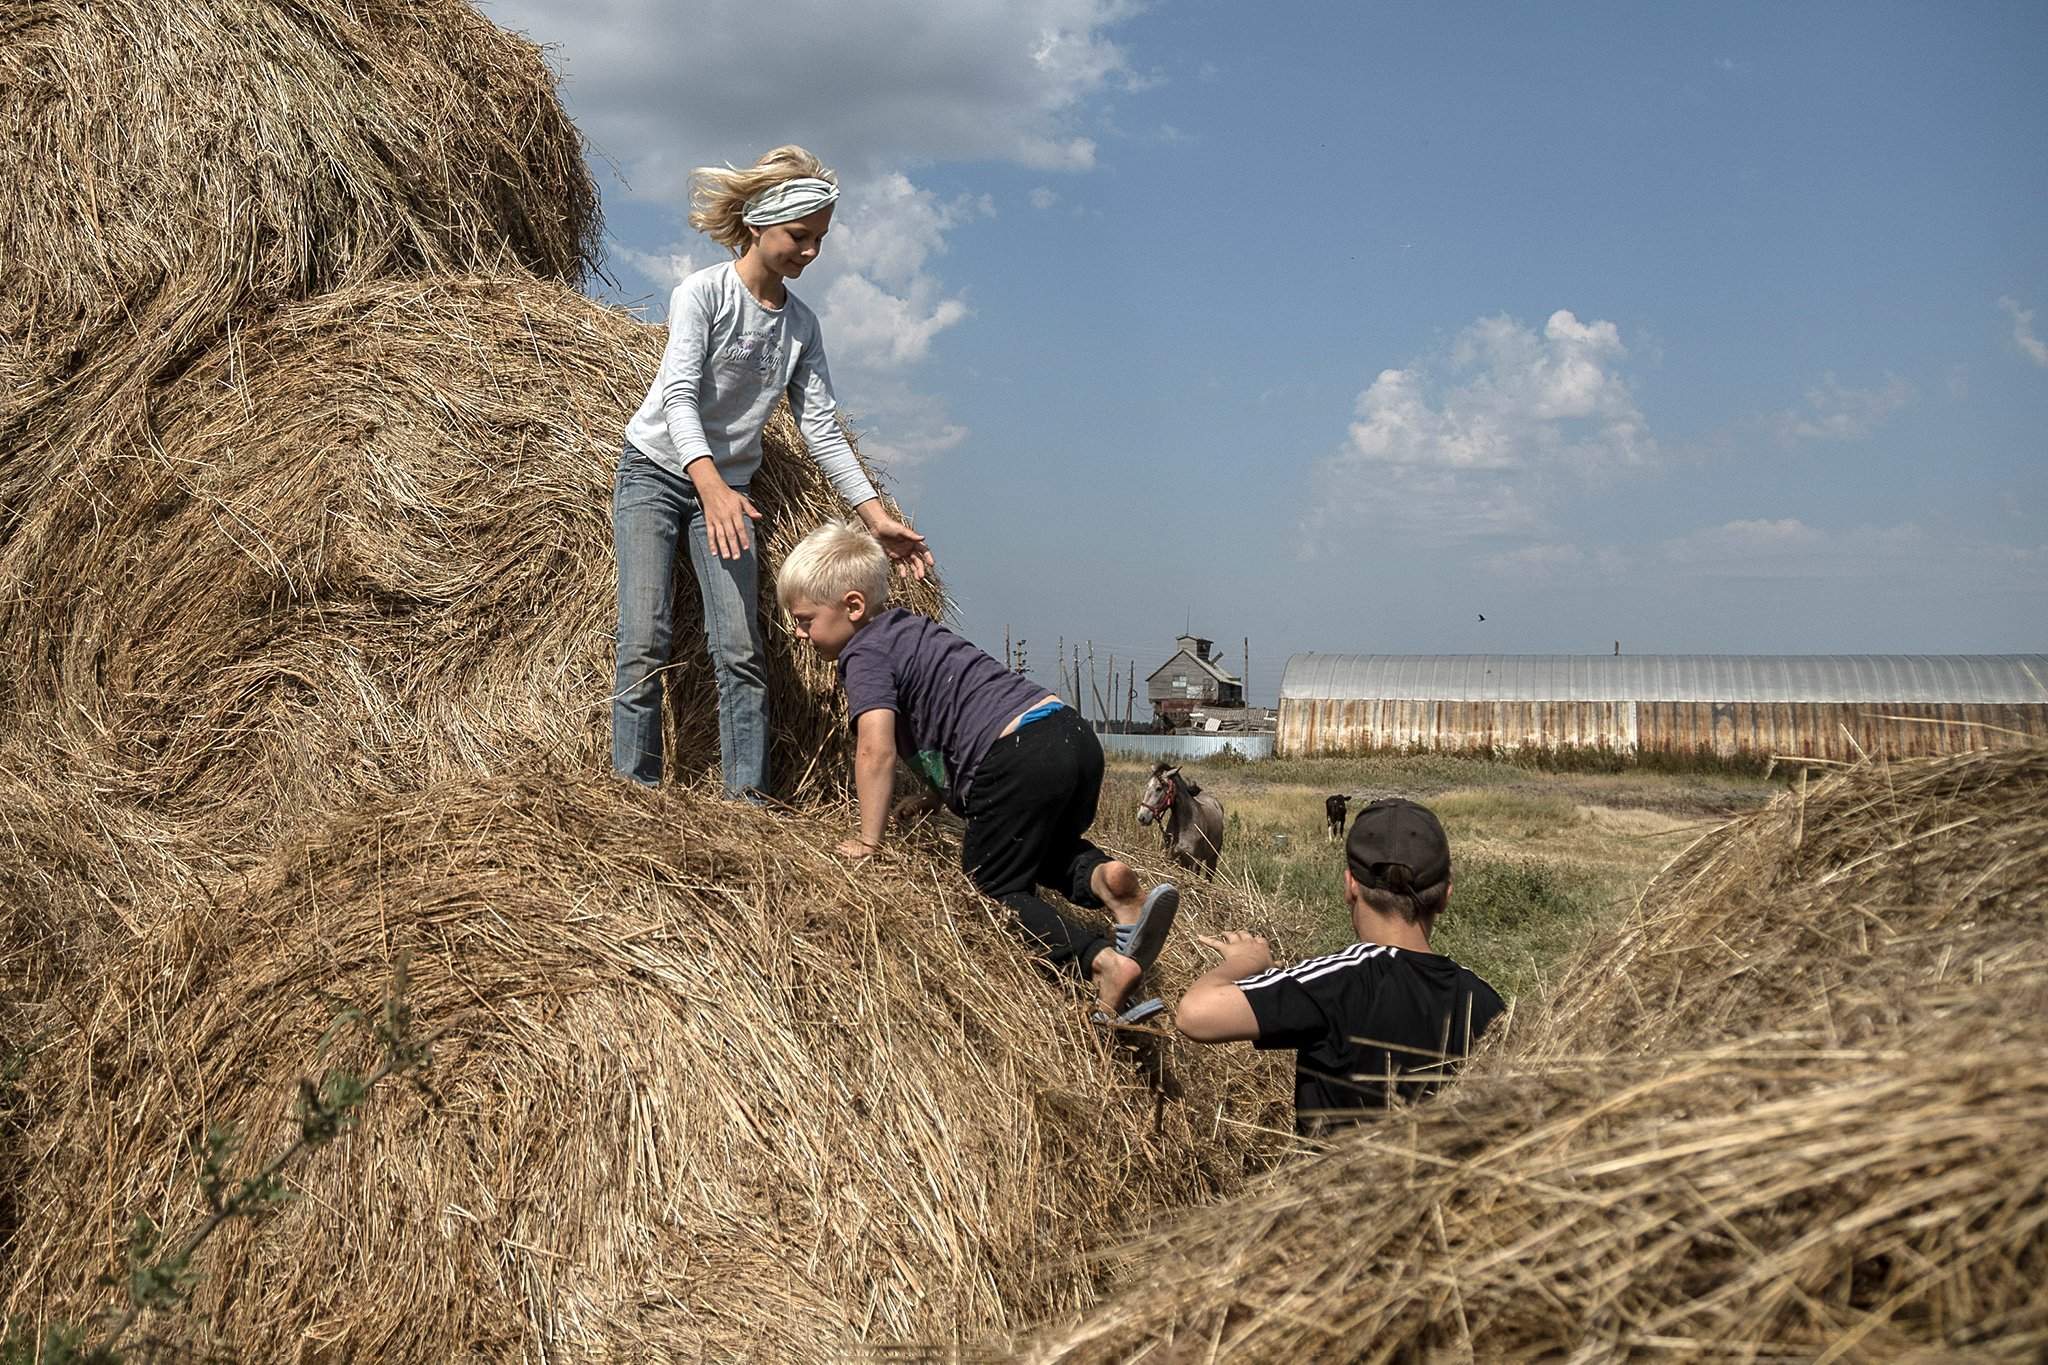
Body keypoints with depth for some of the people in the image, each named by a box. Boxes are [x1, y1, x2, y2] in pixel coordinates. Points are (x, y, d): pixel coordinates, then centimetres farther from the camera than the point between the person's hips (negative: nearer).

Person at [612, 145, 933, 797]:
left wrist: (877, 516, -9)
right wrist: (710, 483, -41)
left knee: (740, 651, -9)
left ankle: (748, 802, -7)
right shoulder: (702, 293, -13)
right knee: (644, 645, -13)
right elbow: (678, 397, -24)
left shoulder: (801, 324, 3)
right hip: (655, 472, -4)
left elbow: (822, 429, 1)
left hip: (725, 487, 4)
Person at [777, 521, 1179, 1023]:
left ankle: (1102, 959, -13)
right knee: (1051, 853, 32)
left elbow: (877, 750, -14)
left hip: (1017, 759, -9)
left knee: (996, 891, 8)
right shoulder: (909, 625, 27)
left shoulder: (864, 654, 0)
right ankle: (1101, 876, -2)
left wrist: (868, 841, -6)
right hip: (1073, 732, 9)